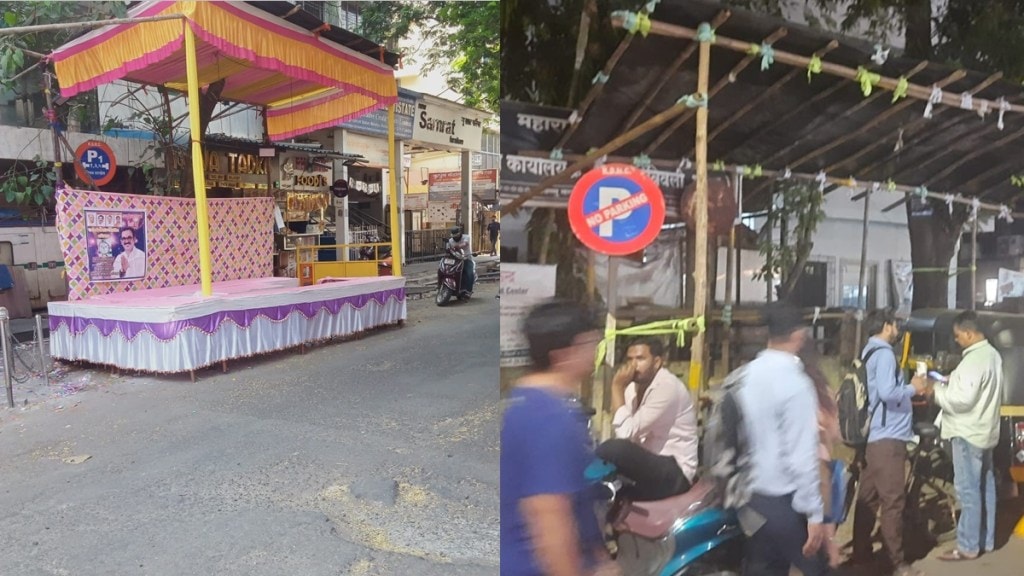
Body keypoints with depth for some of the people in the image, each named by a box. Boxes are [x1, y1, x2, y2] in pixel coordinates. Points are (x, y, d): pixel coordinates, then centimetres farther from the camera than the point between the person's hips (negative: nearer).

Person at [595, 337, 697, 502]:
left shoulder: (667, 387, -17)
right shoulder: (634, 386, 7)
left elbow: (627, 433, -23)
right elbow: (625, 434, 1)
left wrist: (617, 387, -17)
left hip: (674, 472, -8)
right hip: (647, 465, 8)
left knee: (614, 450, -29)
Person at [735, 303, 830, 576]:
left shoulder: (745, 376, 2)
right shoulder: (795, 382, -19)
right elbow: (803, 456, -20)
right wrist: (815, 514, -14)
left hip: (751, 498, 7)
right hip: (784, 502, -6)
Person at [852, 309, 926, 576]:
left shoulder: (869, 353, 18)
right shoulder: (884, 353, -13)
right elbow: (888, 393, -24)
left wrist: (908, 389, 15)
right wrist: (912, 388, -8)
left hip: (873, 435, 10)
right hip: (888, 436, -10)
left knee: (868, 497, 12)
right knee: (893, 500, -4)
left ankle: (861, 553, 19)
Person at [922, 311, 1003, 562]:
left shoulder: (974, 359, -23)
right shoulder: (992, 354, 11)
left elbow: (963, 399, -26)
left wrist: (936, 391, -13)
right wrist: (949, 382, 8)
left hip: (968, 433, -10)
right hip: (984, 430, 10)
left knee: (968, 489, -4)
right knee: (985, 486, 16)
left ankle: (968, 546, 3)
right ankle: (986, 540, 26)